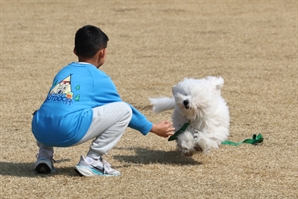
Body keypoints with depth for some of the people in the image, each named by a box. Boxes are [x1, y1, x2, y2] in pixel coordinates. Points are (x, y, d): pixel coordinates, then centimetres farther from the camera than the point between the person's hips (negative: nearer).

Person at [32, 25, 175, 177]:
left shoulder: (63, 72, 27)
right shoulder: (99, 79, 13)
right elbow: (121, 110, 25)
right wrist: (153, 128, 40)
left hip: (40, 131, 6)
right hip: (68, 133, -6)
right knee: (124, 110, 6)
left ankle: (44, 156, 19)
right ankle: (92, 161, 3)